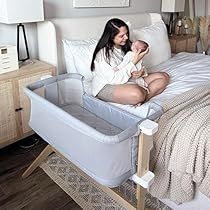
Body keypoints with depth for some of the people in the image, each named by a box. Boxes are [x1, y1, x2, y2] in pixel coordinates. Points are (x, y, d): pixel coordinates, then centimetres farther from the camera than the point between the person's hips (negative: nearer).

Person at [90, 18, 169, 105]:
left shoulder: (126, 46, 3)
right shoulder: (103, 53, -19)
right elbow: (114, 79, -23)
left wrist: (137, 72, -13)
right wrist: (134, 62, -23)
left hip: (125, 80, 8)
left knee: (164, 77, -3)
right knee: (136, 94, -41)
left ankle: (143, 98, -21)